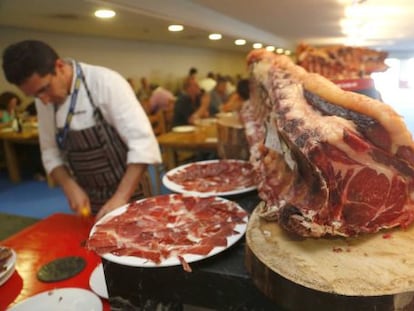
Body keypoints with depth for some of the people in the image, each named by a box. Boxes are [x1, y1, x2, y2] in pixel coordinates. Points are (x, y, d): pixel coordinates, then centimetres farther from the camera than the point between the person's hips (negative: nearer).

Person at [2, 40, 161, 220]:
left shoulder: (106, 82, -20)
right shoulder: (44, 100, -2)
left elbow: (143, 142, -25)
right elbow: (51, 153, 6)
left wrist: (121, 198, -29)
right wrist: (70, 187, -11)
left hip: (129, 193, -5)